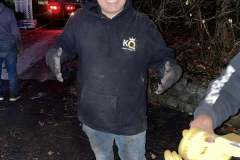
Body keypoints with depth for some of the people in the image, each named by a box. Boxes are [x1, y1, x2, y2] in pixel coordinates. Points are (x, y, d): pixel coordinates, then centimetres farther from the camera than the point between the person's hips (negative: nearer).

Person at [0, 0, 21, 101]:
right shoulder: (8, 12, -9)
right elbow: (15, 31, -7)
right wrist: (17, 45, 6)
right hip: (9, 47, -1)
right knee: (12, 72, 10)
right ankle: (13, 95, 17)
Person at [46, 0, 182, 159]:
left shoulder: (143, 24, -11)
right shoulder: (80, 19, -7)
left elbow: (162, 55, -3)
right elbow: (65, 45, 6)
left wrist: (172, 69, -25)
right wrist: (54, 55, -17)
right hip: (92, 117, 2)